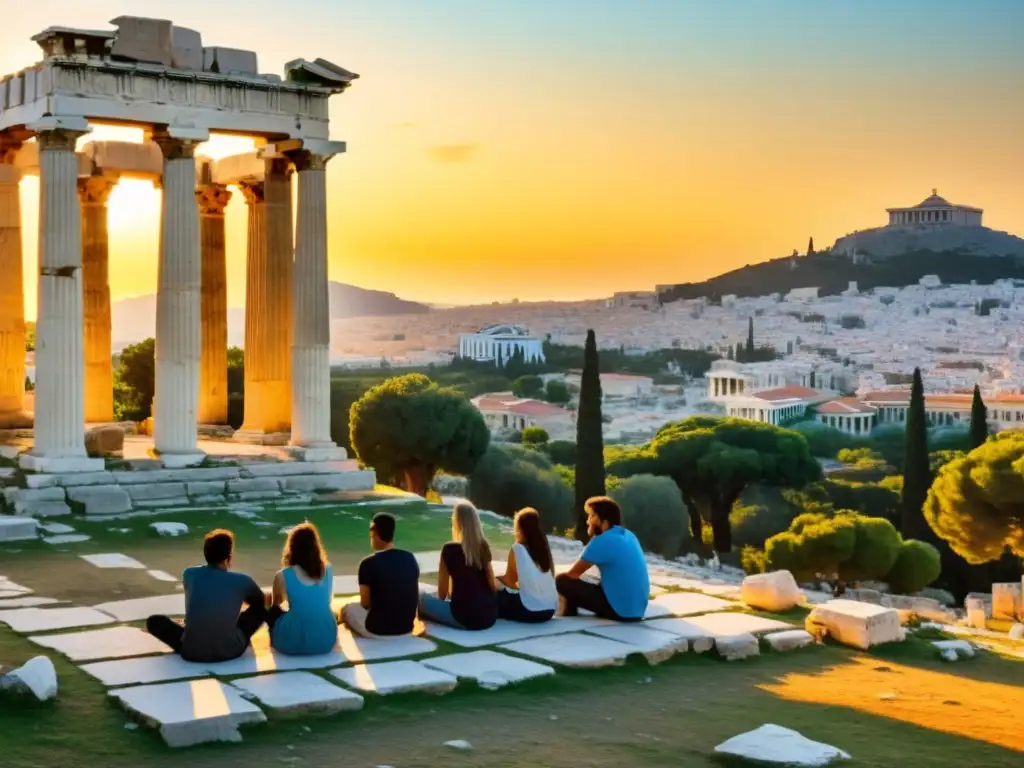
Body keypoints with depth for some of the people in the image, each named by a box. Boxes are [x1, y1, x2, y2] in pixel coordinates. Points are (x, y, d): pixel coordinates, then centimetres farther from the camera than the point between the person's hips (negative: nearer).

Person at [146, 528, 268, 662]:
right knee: (260, 607, 20)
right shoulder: (242, 580, -1)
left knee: (154, 621, 23)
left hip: (193, 652, 1)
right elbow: (263, 602, 22)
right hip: (230, 650, -1)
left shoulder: (189, 574, 4)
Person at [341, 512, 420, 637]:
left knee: (348, 609, 22)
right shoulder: (410, 558, 0)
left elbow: (365, 603, -6)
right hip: (407, 628, 4)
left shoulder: (369, 563, -16)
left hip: (377, 630, -4)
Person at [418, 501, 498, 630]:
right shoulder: (484, 547, 6)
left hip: (465, 617, -5)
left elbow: (442, 593, 2)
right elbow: (493, 586, 13)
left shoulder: (449, 549, -6)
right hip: (490, 616, 5)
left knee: (420, 598, 8)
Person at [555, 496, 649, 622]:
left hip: (620, 611, -9)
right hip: (638, 610, 9)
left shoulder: (602, 541, -14)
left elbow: (572, 574, -3)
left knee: (563, 582, -5)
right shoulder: (628, 536, 11)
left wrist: (559, 580, 14)